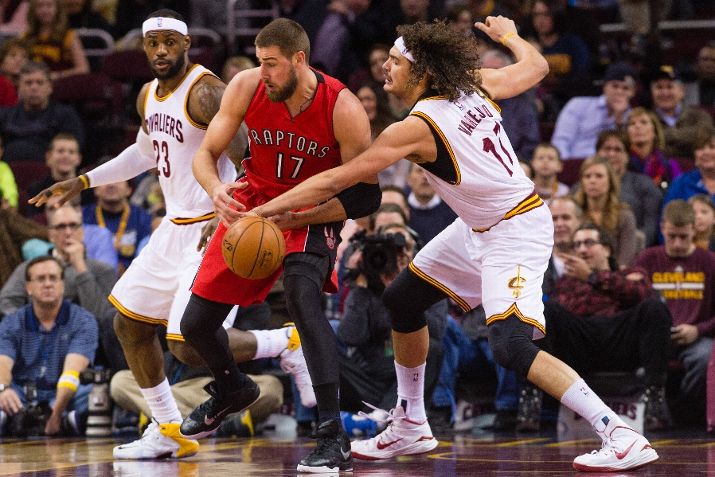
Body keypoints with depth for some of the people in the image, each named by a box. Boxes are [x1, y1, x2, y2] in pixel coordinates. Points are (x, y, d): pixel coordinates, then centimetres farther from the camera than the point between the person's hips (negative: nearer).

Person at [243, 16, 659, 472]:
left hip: (516, 233, -10)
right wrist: (508, 34, 34)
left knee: (512, 347, -22)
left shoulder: (415, 128, -23)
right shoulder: (474, 86, -4)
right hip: (480, 226, 10)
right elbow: (536, 66, 13)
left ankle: (621, 436, -21)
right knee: (402, 299, 15)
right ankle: (411, 429, 28)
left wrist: (263, 210, -15)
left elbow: (336, 180, -20)